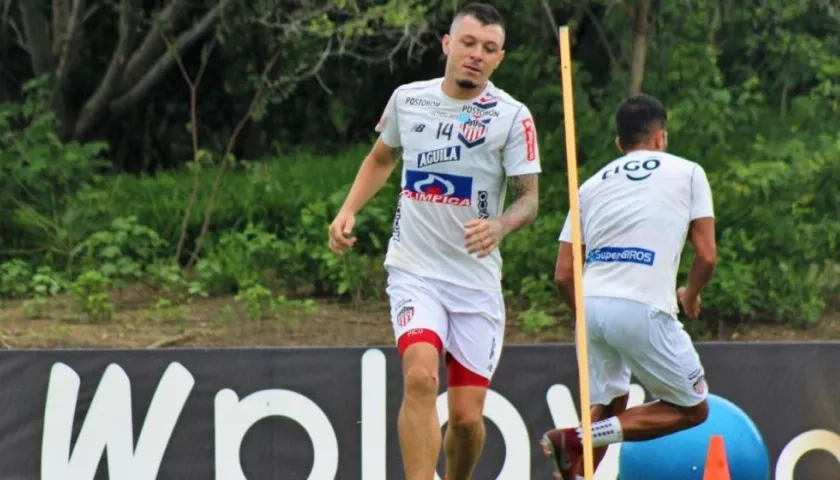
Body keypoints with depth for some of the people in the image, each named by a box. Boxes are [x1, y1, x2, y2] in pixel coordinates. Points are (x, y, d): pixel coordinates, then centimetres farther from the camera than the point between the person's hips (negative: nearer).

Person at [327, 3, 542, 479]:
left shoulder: (512, 117, -5)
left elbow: (529, 199, -6)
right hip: (415, 272, 0)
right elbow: (381, 158, 23)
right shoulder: (407, 99, 3)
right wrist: (349, 211, 10)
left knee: (467, 415, 0)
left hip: (477, 280, 0)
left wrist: (500, 225, -27)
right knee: (420, 376, -25)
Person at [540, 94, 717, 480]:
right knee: (692, 410, 8)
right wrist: (691, 296, 24)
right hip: (643, 309, -5)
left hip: (590, 304, 5)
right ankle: (578, 438, -7)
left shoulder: (591, 184, 20)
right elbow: (706, 256, 4)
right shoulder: (687, 173, 12)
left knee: (609, 404, 26)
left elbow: (563, 275, 14)